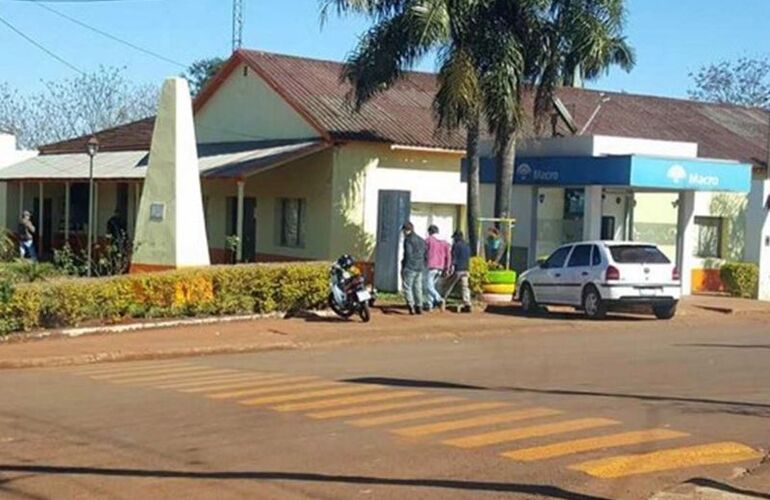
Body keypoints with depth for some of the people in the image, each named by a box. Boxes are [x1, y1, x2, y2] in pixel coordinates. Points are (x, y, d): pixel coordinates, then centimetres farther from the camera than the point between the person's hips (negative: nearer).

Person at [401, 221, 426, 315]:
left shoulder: (408, 239, -7)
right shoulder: (421, 240, 16)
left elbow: (408, 254, -14)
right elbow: (425, 255, 15)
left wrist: (403, 267, -11)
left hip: (409, 268, -7)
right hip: (419, 269, 7)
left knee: (407, 287, -2)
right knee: (418, 288, 12)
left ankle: (411, 306, -13)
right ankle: (419, 307, 10)